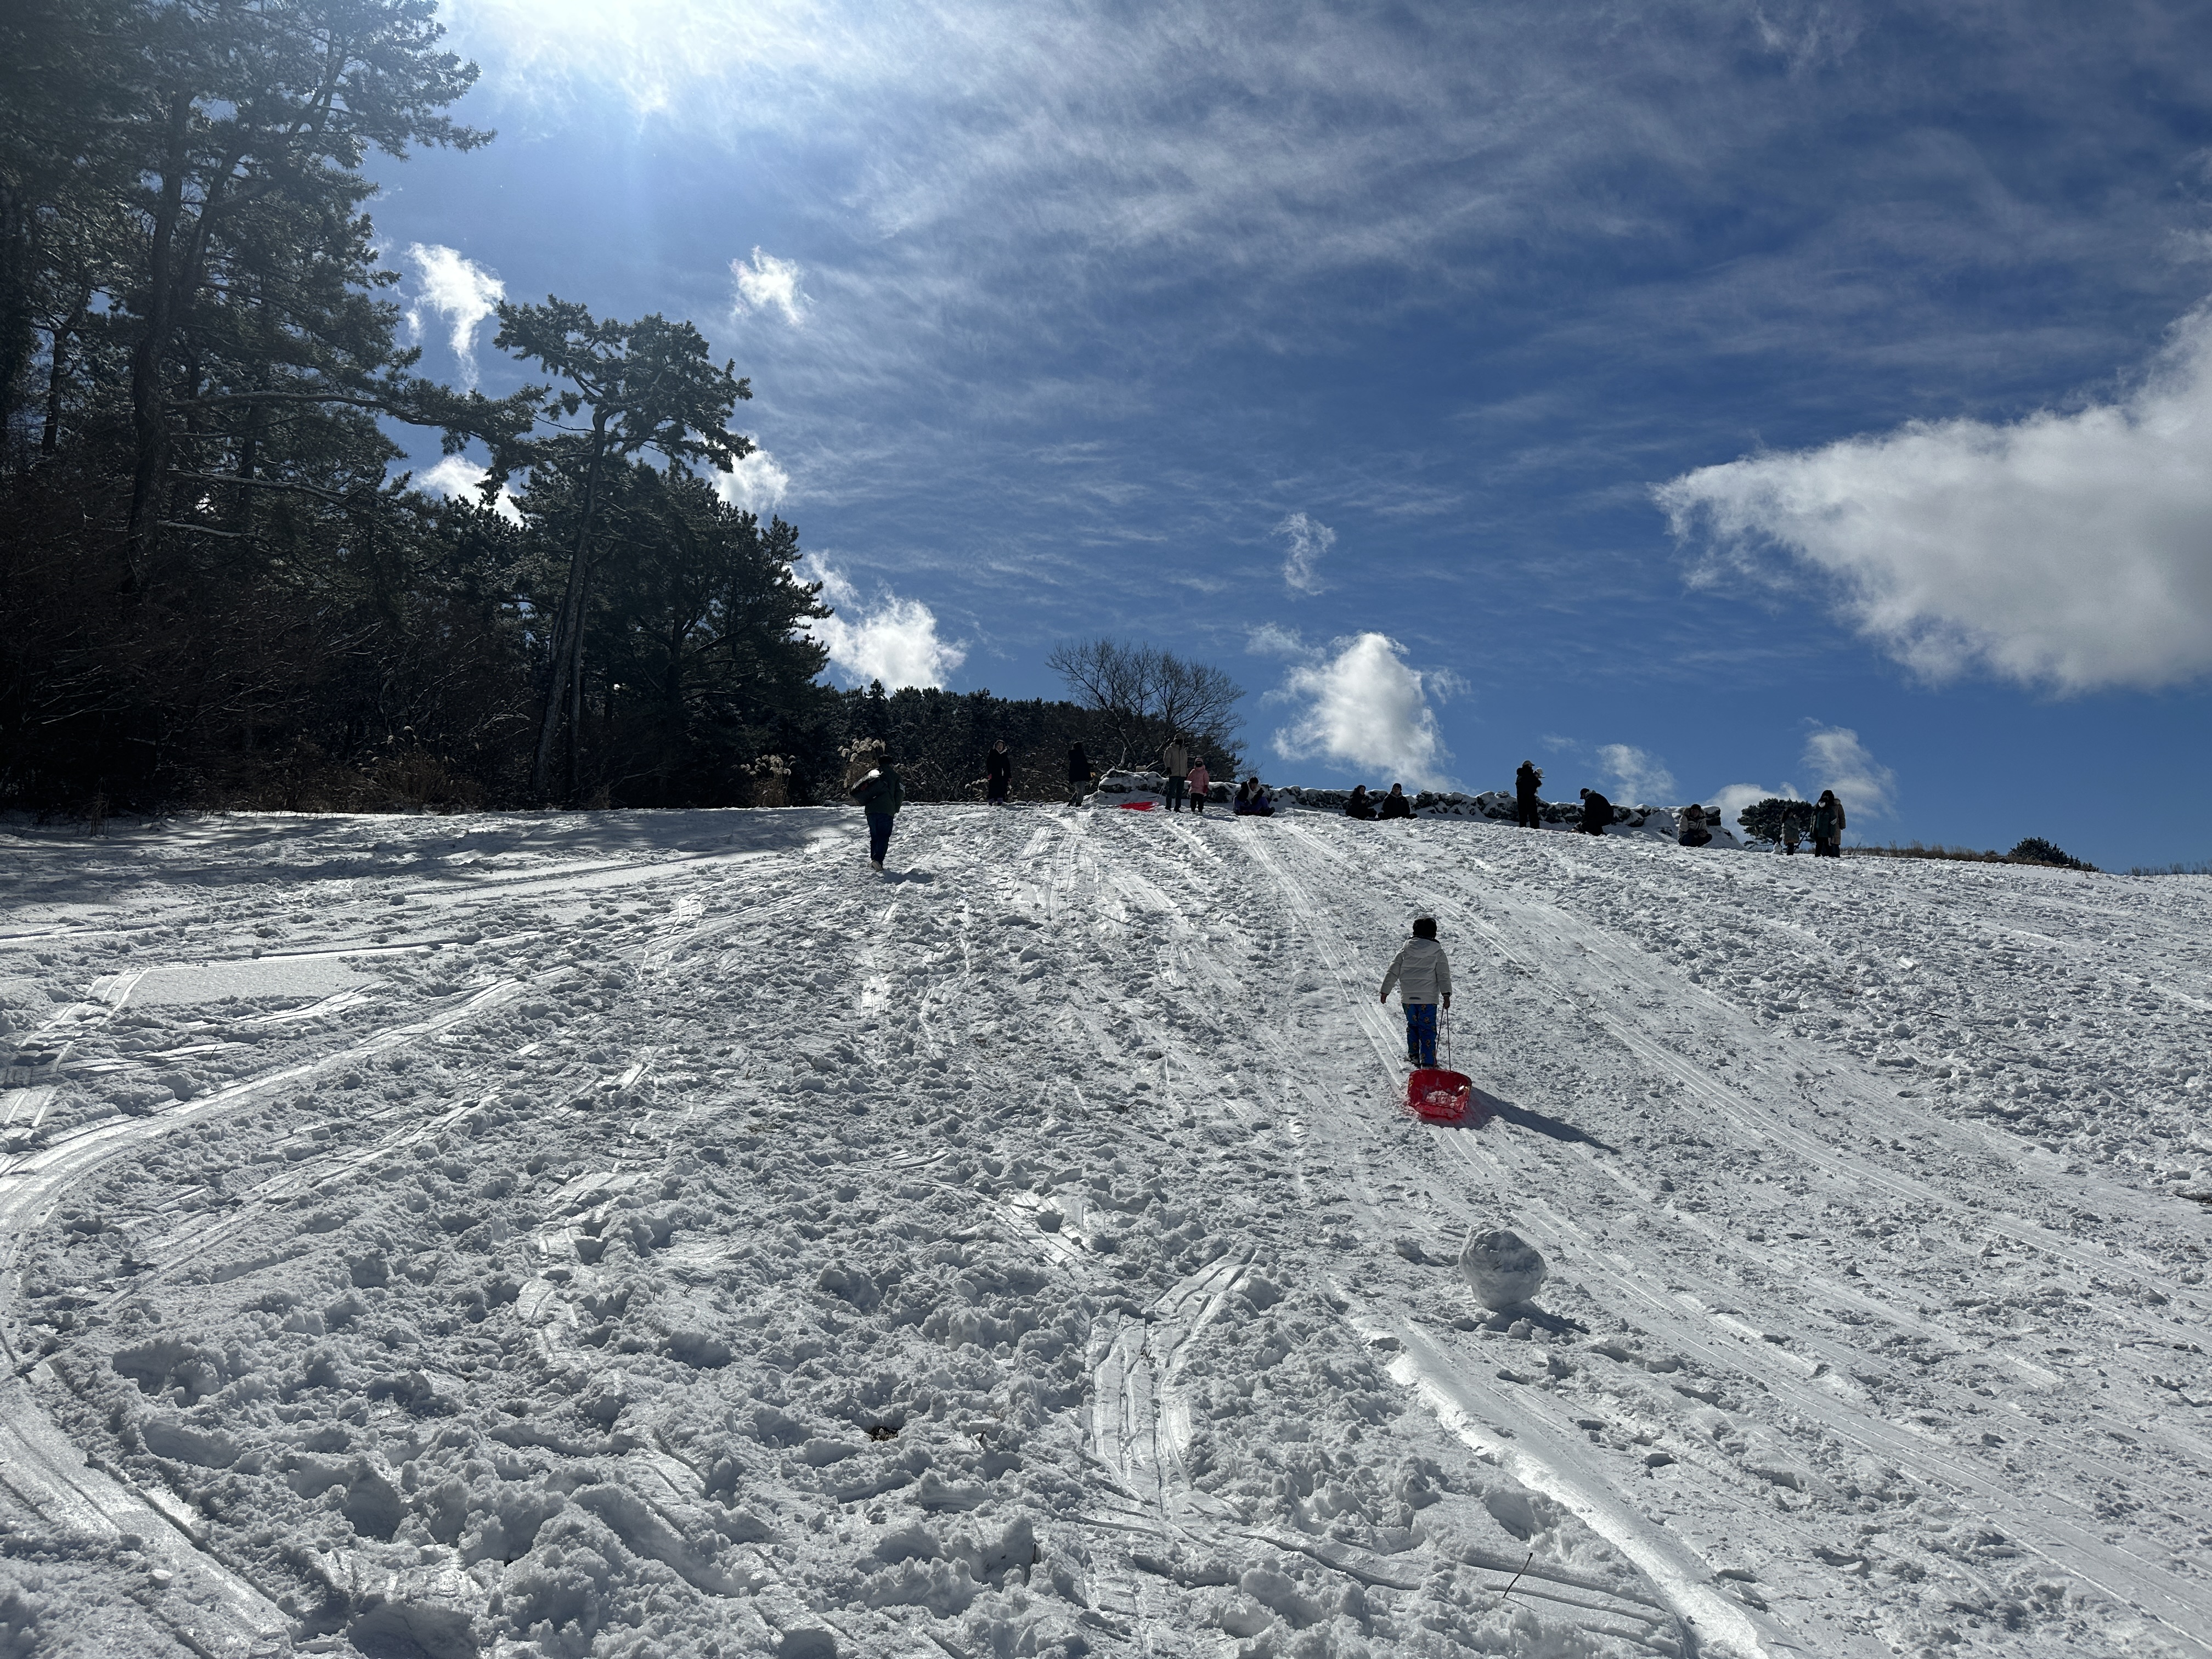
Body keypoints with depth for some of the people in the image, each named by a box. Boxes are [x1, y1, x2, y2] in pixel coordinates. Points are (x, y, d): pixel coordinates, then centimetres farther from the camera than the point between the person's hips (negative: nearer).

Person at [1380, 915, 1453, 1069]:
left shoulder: (1405, 949, 1)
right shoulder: (1437, 951, -3)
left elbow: (1393, 971, 3)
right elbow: (1444, 975, -8)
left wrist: (1385, 991, 9)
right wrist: (1446, 994, -7)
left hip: (1408, 997, 2)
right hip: (1429, 997, -2)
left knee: (1412, 1024, 22)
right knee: (1427, 1028, 2)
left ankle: (1414, 1054, 28)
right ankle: (1427, 1062, -5)